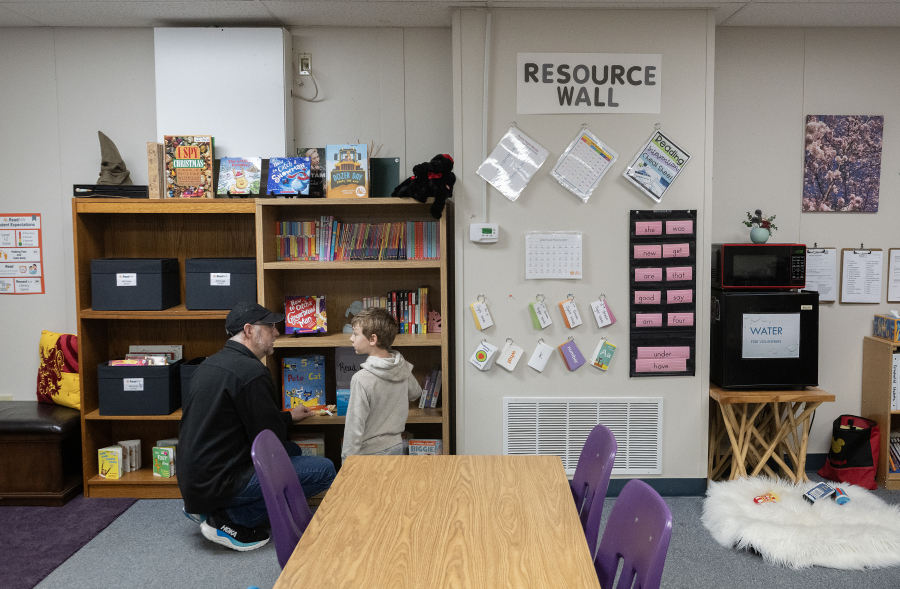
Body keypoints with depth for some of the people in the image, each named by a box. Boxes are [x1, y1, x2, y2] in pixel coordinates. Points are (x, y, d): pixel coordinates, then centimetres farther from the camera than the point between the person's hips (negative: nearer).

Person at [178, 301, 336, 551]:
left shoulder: (210, 363, 11)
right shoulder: (251, 371, -19)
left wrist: (288, 416, 26)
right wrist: (286, 419, 8)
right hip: (217, 483, -10)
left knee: (293, 451, 24)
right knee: (325, 470, -11)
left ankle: (207, 508, 15)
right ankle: (233, 520, -6)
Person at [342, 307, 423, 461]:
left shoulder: (361, 379, -23)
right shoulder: (404, 368, -3)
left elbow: (355, 426, -19)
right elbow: (415, 393, 18)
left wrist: (347, 458, -10)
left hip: (370, 453, -6)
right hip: (396, 446, 6)